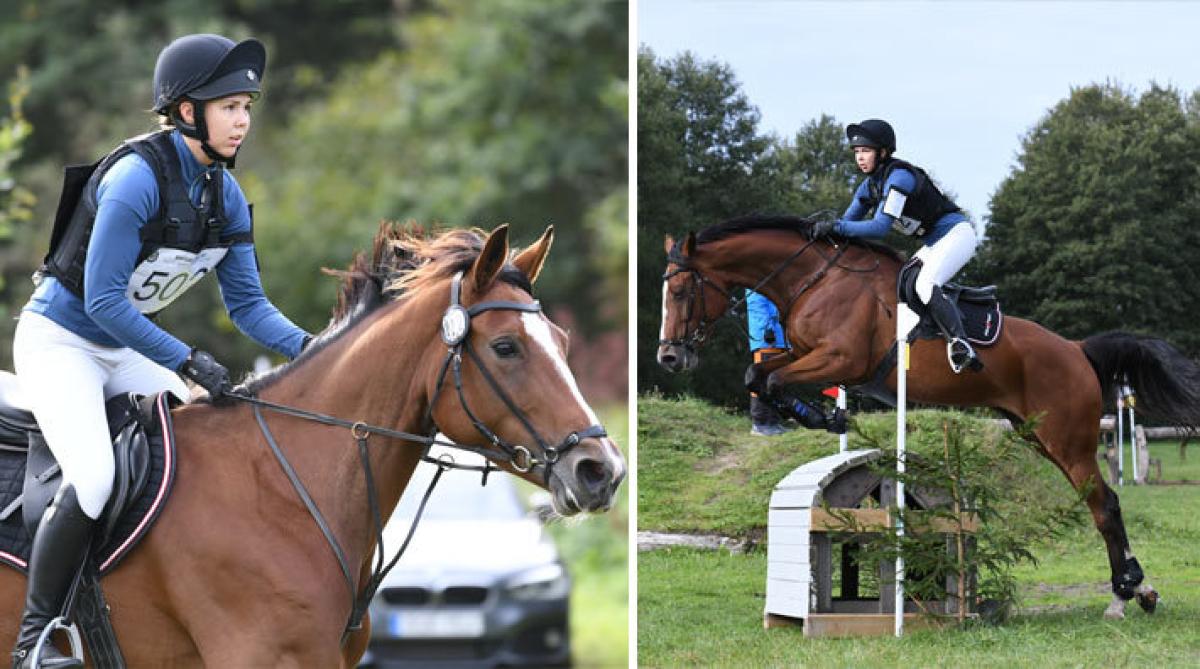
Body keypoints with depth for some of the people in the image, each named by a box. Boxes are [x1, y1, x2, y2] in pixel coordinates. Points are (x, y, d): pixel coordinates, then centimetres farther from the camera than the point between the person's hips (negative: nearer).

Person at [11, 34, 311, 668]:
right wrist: (188, 362, -30)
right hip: (59, 339, -8)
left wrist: (310, 347, -14)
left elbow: (247, 303, 3)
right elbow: (102, 299, -26)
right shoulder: (138, 175, -25)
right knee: (94, 477, -27)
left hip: (125, 347, 8)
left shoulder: (226, 195, -1)